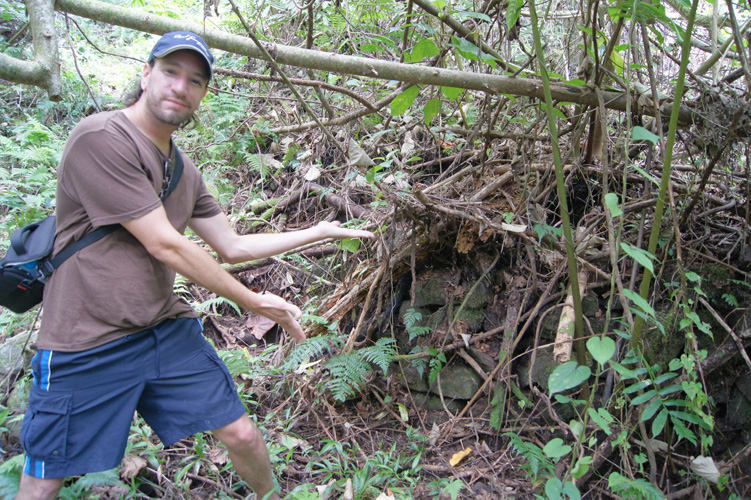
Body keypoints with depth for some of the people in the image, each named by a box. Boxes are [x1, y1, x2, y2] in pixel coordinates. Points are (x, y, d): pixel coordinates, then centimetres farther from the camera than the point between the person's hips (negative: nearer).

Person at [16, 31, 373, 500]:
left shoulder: (184, 171, 9)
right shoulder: (100, 139, -16)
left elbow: (232, 245, 16)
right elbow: (164, 245, -18)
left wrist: (320, 231, 17)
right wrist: (254, 301, -10)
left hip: (169, 332, 7)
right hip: (87, 349, -6)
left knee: (243, 435, 8)